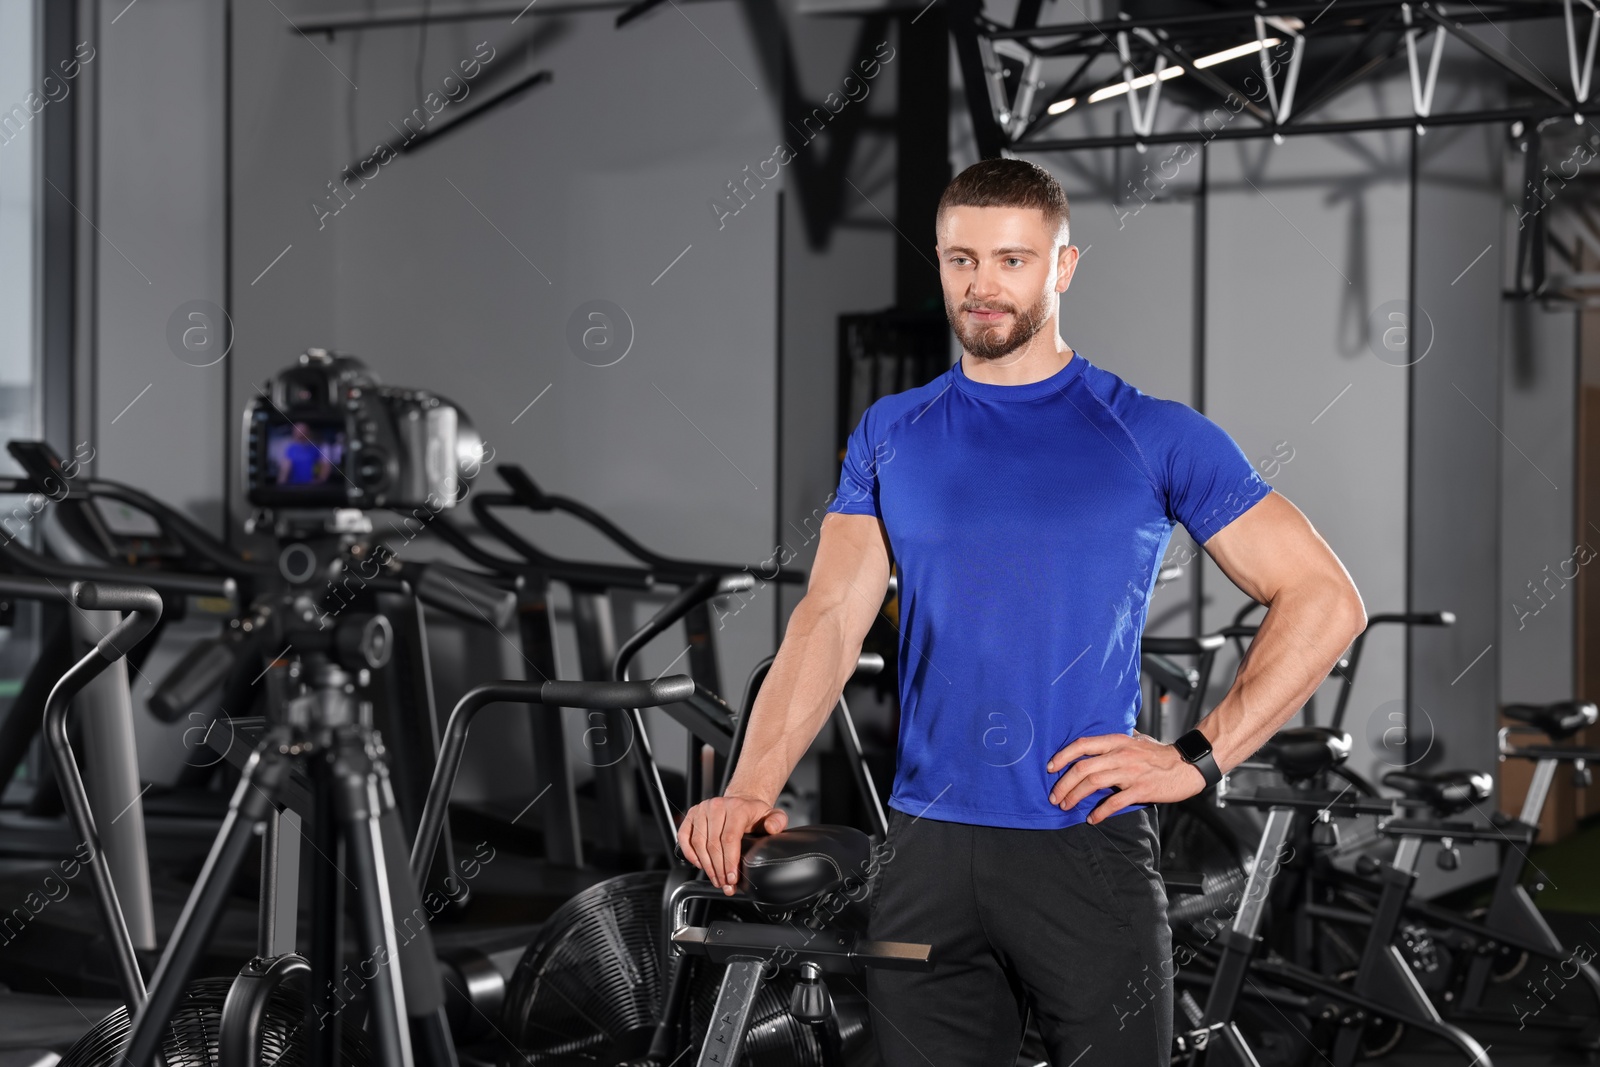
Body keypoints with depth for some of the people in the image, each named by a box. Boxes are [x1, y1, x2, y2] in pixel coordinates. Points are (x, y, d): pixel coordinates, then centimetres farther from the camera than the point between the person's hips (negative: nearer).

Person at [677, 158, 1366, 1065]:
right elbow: (831, 618, 1)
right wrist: (753, 789, -14)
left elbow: (1326, 601, 0)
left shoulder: (1156, 436, 0)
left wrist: (1199, 759, -8)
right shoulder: (891, 436, 9)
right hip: (926, 851, 3)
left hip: (1090, 844, -2)